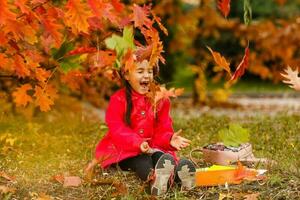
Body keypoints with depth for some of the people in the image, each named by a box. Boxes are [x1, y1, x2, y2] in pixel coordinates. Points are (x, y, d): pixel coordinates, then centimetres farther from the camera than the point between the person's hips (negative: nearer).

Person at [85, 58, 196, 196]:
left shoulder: (160, 99, 7)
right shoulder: (118, 99, -5)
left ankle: (178, 173, -64)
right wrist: (138, 143, -34)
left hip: (152, 147, 4)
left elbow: (163, 130, 4)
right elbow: (117, 130, -15)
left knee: (163, 157, -31)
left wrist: (170, 139, -23)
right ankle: (152, 176, -71)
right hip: (123, 150, -3)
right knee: (142, 162, -37)